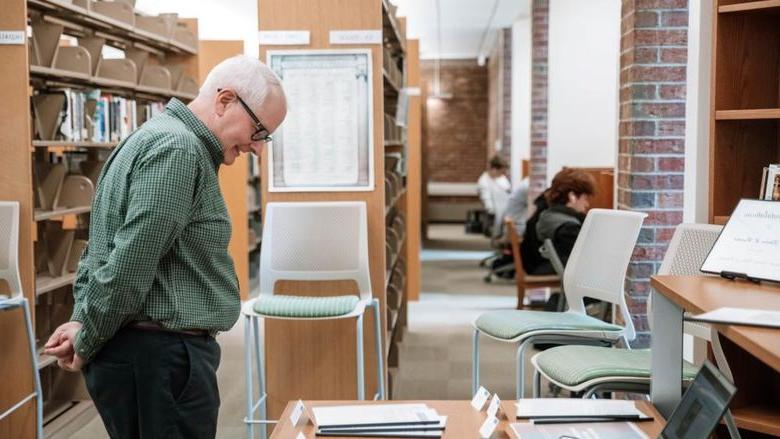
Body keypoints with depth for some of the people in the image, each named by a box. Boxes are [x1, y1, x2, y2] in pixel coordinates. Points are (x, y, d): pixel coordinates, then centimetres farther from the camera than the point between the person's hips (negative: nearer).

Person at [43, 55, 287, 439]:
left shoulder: (154, 139, 16)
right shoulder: (178, 148, -17)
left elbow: (103, 249, 18)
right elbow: (130, 266, -23)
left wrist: (83, 321, 7)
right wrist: (87, 342, -10)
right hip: (160, 361, -10)